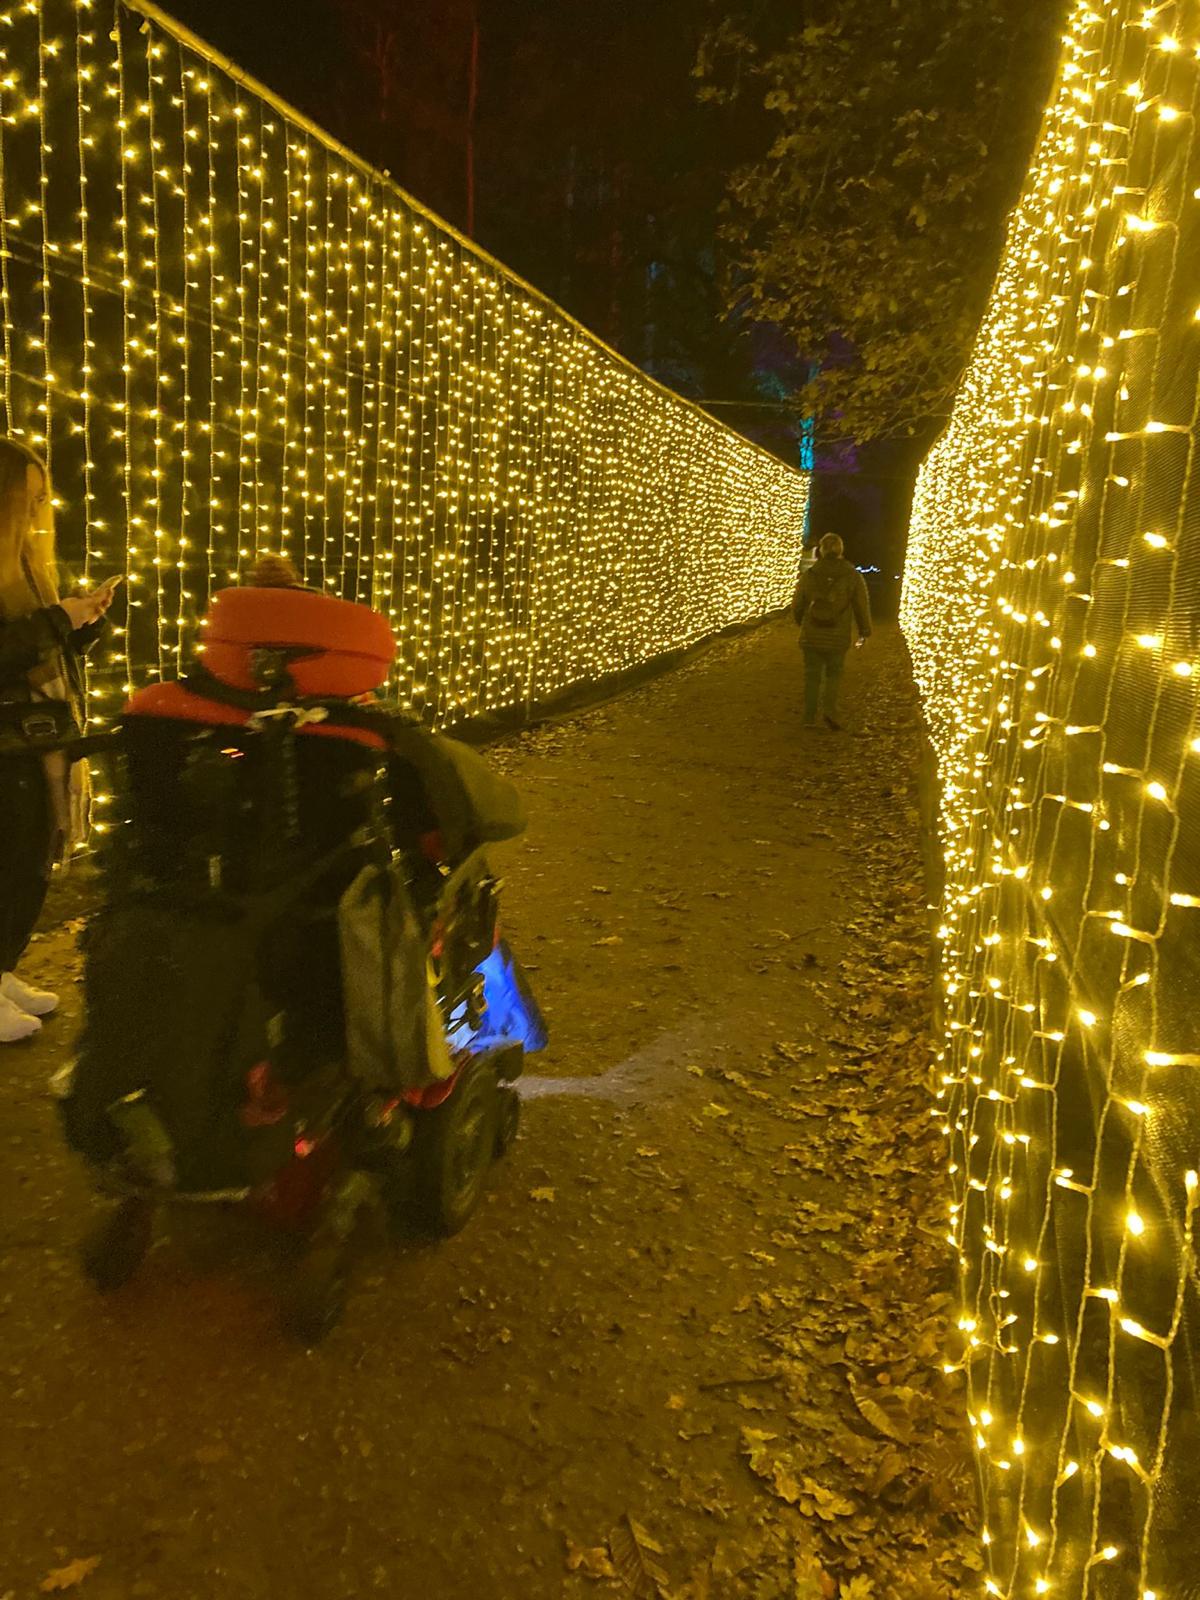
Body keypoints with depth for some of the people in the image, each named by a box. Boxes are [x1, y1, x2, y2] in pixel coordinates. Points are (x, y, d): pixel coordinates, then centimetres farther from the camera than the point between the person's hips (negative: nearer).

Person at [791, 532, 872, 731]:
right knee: (834, 674, 18)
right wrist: (864, 631, 11)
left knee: (812, 676, 14)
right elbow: (862, 605, -3)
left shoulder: (809, 575, -5)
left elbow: (797, 604, 4)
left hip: (811, 635, 0)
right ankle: (829, 709, -2)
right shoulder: (853, 576, -5)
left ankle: (810, 718, 12)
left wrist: (800, 622, 25)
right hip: (839, 638, 0)